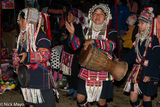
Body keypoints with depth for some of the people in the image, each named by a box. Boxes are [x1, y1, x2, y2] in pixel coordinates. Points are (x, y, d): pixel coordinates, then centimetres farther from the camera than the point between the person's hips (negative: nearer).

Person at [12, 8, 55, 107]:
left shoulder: (41, 37, -14)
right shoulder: (22, 37, 11)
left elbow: (45, 54, -26)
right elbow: (16, 53, 19)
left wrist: (28, 56, -37)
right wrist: (17, 65, 2)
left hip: (40, 77, -8)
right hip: (26, 76, 8)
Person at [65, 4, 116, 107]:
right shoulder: (86, 32, 9)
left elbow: (110, 45, -21)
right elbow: (76, 46, 5)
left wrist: (93, 41, -31)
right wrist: (72, 33, -12)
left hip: (103, 72, -3)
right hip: (86, 72, 3)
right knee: (80, 98, 1)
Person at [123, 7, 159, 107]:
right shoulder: (139, 37, 7)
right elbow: (133, 53, 16)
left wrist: (149, 75, -20)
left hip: (148, 72, -5)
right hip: (137, 70, 5)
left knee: (146, 97, 7)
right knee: (133, 97, 2)